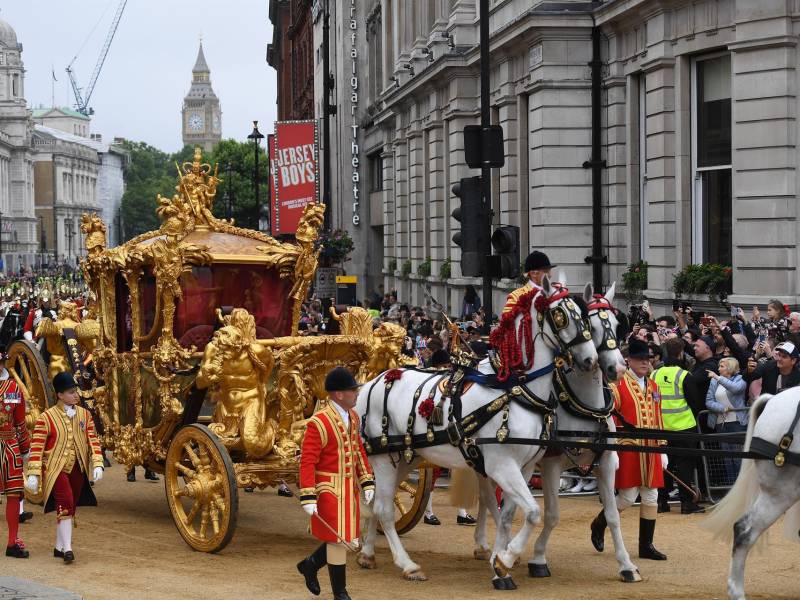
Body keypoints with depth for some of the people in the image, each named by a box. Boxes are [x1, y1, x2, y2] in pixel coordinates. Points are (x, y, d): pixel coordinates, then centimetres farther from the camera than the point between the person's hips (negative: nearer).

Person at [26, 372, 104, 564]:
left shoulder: (84, 415, 6)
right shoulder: (46, 417, -8)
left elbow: (93, 441, 8)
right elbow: (37, 447, -8)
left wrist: (97, 465, -4)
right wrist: (33, 474, -12)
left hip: (77, 470, 5)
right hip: (56, 470, -5)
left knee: (69, 508, 11)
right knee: (65, 505, -19)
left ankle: (59, 548, 23)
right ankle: (67, 549, -20)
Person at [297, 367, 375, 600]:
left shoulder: (353, 417, 6)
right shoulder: (319, 423, -20)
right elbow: (307, 462, -19)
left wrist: (367, 483, 11)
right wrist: (308, 498, -22)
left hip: (350, 489, 8)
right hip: (330, 490, -8)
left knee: (349, 539, 14)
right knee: (339, 539, 0)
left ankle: (310, 565, 35)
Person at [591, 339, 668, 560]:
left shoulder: (653, 386, 14)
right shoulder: (618, 385, -6)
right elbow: (609, 418, -9)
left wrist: (662, 450, 17)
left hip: (649, 451, 6)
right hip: (628, 449, -6)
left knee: (651, 497, 5)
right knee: (628, 496, -6)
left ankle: (646, 546, 12)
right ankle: (599, 525, 19)